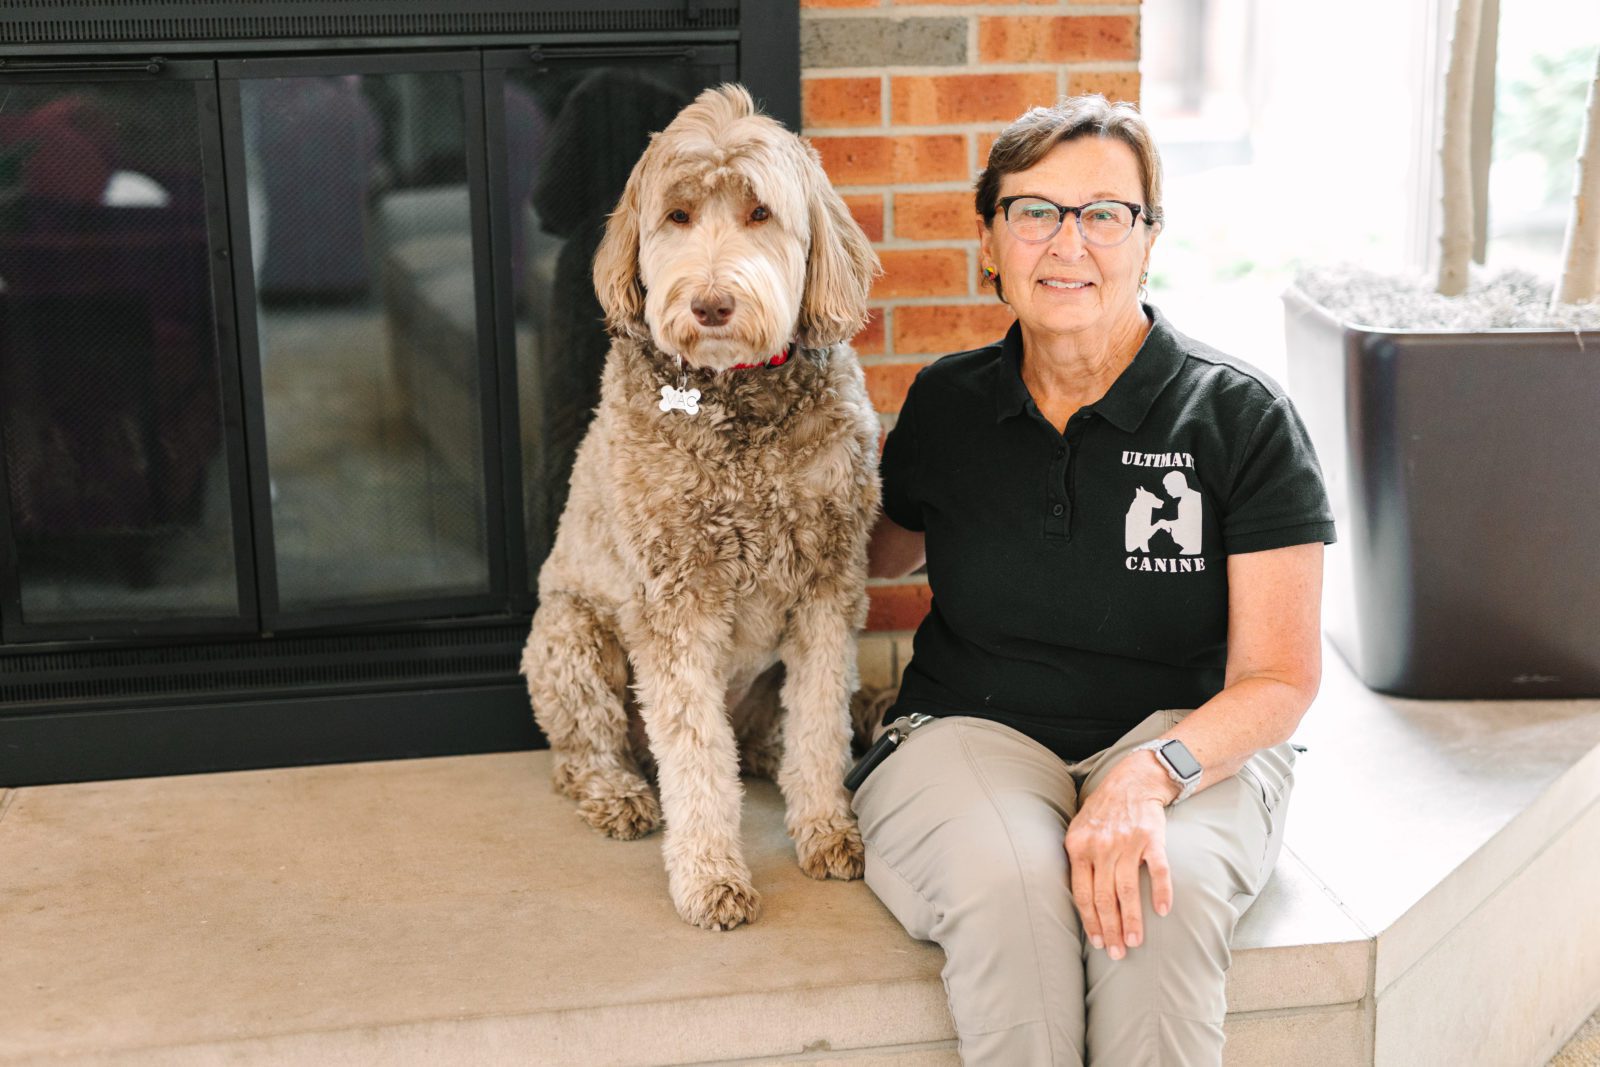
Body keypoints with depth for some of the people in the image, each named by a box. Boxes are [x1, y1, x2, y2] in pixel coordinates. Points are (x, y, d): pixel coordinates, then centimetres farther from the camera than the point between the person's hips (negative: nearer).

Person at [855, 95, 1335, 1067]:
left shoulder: (1243, 418, -5)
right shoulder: (944, 406, 5)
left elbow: (1280, 677, -7)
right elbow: (884, 555, 27)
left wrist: (1152, 772, -26)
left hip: (1190, 740, -1)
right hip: (975, 731, 2)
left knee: (1161, 890, -34)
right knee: (1005, 880, -33)